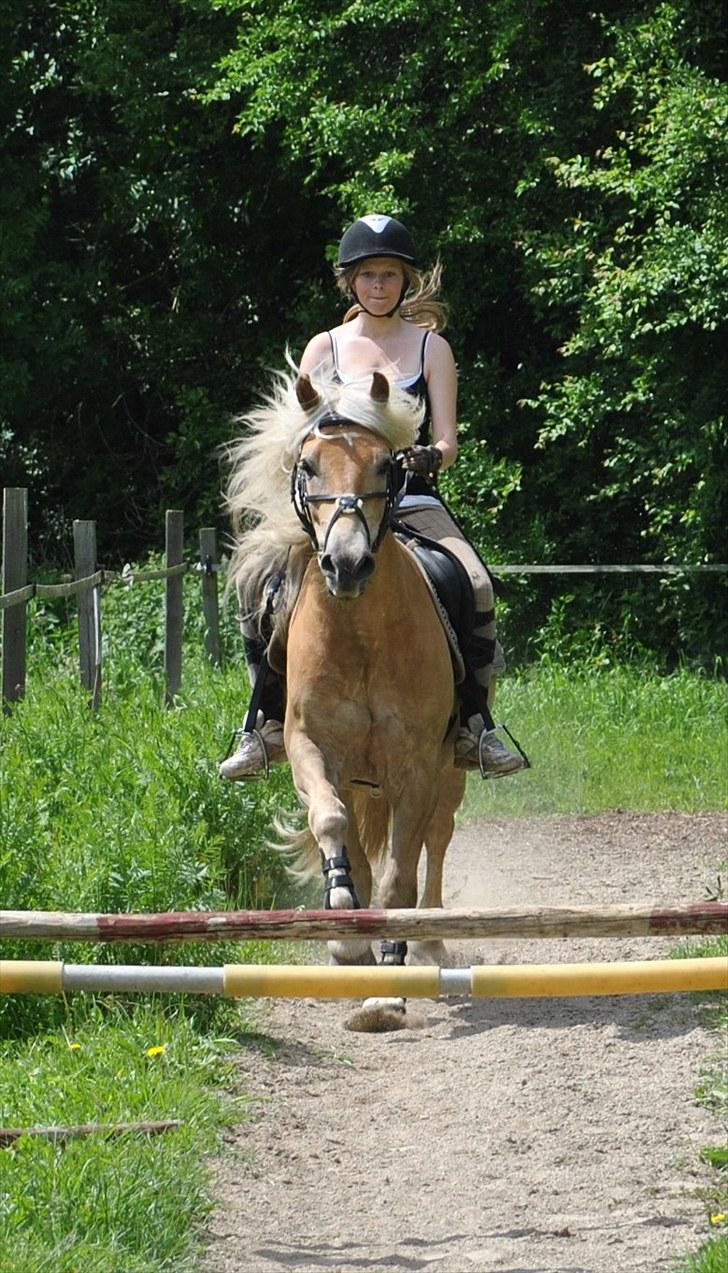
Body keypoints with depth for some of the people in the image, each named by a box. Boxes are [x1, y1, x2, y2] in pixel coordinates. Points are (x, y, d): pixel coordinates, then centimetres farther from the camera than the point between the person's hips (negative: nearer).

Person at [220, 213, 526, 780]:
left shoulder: (430, 348, 11)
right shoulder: (325, 349, 14)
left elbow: (447, 440, 5)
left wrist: (430, 456, -19)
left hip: (414, 505, -1)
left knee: (475, 587, -29)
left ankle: (474, 725, -19)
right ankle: (268, 724, -11)